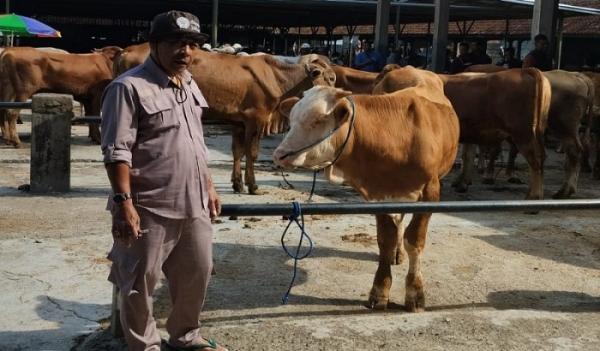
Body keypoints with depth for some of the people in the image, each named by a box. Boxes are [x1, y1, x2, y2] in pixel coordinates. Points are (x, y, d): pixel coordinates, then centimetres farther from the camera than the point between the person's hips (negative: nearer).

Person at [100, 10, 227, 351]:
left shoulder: (190, 85, 13)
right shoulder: (129, 87, -13)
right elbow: (116, 152, -17)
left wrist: (209, 188, 20)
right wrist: (123, 202, -21)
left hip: (194, 206, 8)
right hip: (150, 209, -8)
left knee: (197, 272, 18)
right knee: (141, 282, 5)